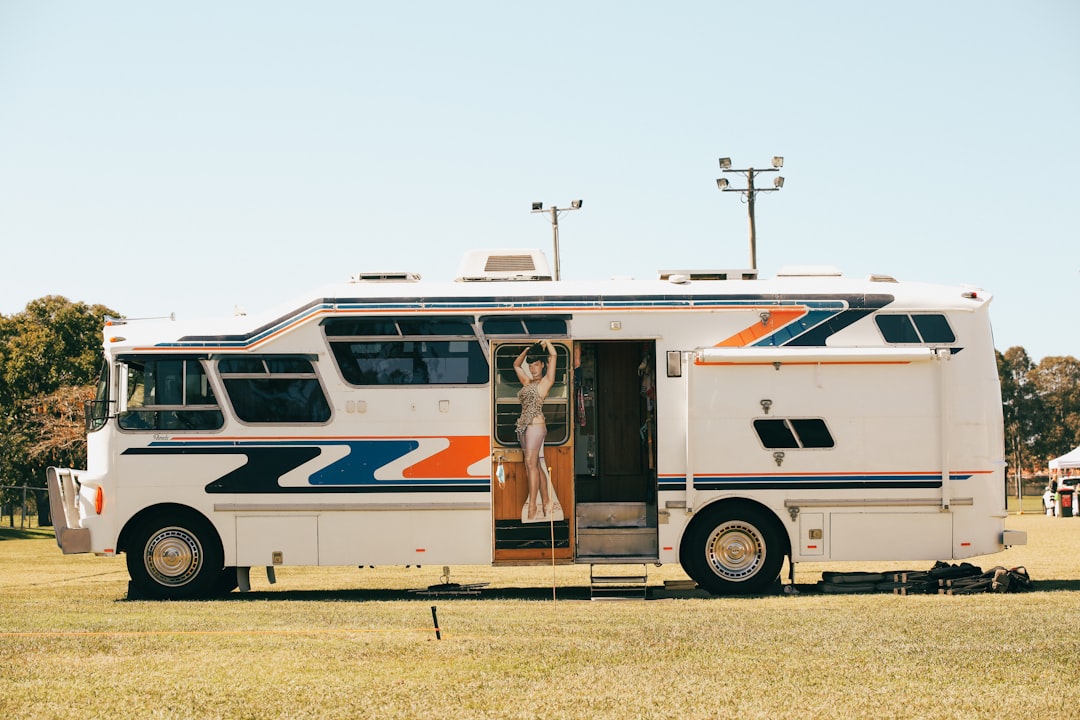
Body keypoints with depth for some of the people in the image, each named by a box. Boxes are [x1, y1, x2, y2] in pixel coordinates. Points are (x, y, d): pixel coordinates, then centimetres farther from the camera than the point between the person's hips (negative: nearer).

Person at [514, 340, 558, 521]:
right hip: (524, 426, 8)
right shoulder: (527, 382, 20)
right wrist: (528, 349, 23)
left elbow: (553, 355, -6)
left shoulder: (546, 381, 1)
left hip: (535, 425, -8)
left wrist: (545, 343, 8)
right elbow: (516, 365, 33)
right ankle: (546, 502, 14)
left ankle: (532, 506, -17)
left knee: (531, 464, -13)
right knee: (535, 465, 9)